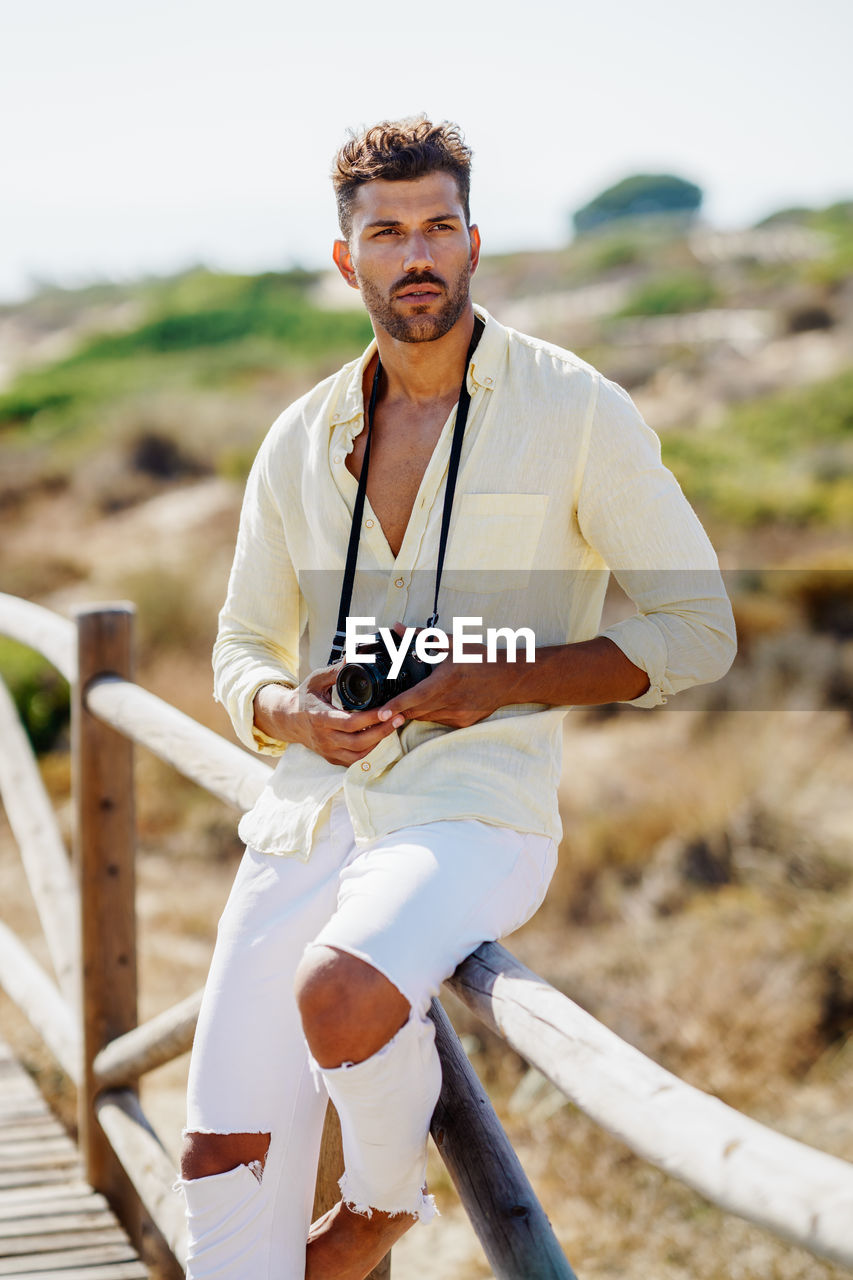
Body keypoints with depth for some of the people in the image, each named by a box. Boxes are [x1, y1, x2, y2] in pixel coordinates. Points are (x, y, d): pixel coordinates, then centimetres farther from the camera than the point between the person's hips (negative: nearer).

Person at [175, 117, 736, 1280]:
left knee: (339, 995, -33)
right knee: (226, 1157, -2)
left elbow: (698, 629, 0)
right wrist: (287, 710, -6)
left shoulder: (575, 412, -2)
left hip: (472, 813, -4)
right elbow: (242, 648, 19)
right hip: (307, 812, 5)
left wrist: (504, 682, -12)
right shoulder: (301, 440, 11)